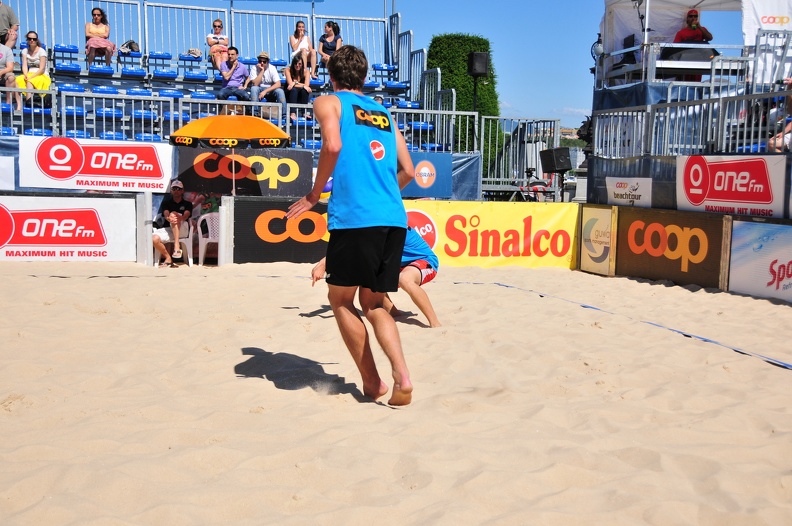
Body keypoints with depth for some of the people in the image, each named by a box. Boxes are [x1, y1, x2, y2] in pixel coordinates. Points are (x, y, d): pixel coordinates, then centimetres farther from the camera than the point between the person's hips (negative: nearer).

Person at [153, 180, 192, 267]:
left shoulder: (187, 203, 12)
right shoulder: (166, 202, 16)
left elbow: (186, 216, -10)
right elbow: (166, 214, -5)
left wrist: (177, 218, -36)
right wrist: (169, 219, -32)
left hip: (182, 229, -2)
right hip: (168, 229, 2)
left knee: (173, 214, -32)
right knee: (154, 239, -29)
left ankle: (177, 246, -41)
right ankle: (168, 258, -5)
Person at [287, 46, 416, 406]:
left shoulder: (329, 103, 9)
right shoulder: (384, 113, 24)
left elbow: (333, 146, -11)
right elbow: (407, 171, 19)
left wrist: (314, 195, -1)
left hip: (354, 217, -5)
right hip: (394, 218, 5)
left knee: (341, 299, 12)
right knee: (373, 304, 15)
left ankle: (372, 382, 12)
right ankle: (401, 376, -4)